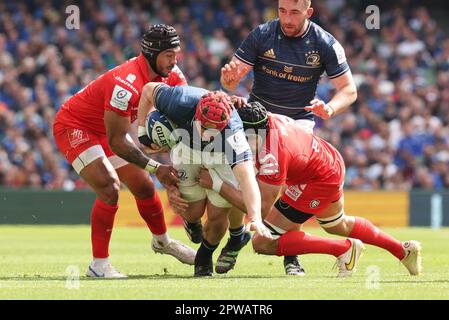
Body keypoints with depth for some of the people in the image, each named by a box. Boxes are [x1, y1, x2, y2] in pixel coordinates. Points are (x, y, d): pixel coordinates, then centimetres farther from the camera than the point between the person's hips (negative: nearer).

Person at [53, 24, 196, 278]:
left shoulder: (171, 75, -12)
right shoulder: (127, 84, -37)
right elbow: (116, 142, -33)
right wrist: (156, 168, -34)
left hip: (106, 129, 8)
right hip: (74, 127, -8)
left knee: (144, 187, 15)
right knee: (110, 189, -23)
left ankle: (162, 240, 41)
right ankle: (99, 264, -16)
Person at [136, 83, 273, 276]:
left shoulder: (232, 131, -44)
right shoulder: (180, 103, -40)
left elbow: (246, 177, -53)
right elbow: (149, 89, -17)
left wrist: (255, 219, -64)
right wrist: (142, 130, -11)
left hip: (222, 156, -1)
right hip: (186, 148, 1)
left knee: (218, 216, -6)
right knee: (192, 212, -4)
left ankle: (205, 257, 26)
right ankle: (191, 221, 36)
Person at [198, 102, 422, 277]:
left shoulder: (272, 157, -38)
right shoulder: (267, 119, -17)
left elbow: (261, 208, -32)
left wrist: (217, 184, -30)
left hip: (319, 182, -9)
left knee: (263, 243, -9)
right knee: (338, 226, 37)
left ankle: (344, 249, -4)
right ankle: (404, 250, 48)